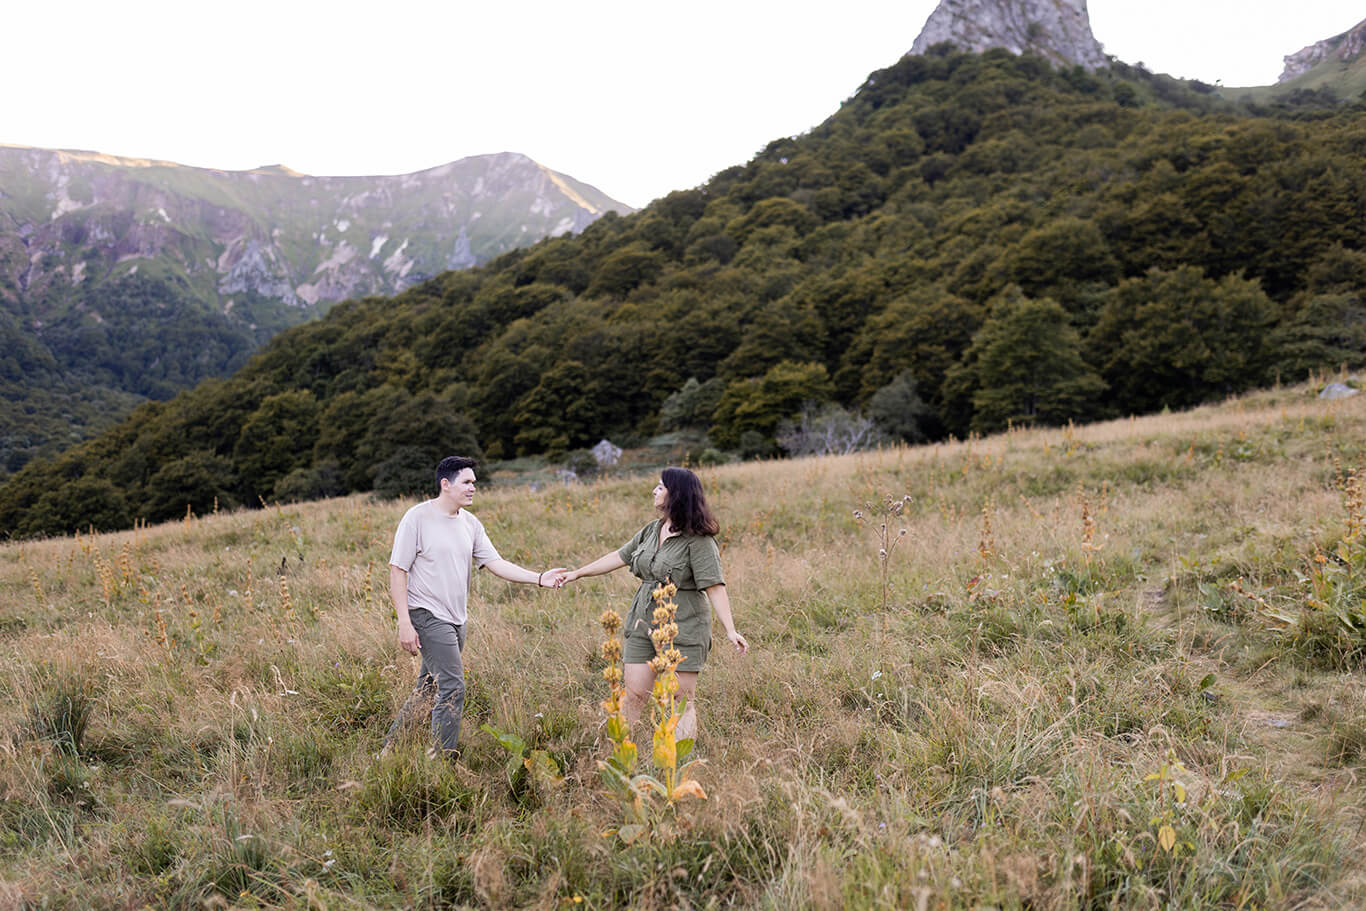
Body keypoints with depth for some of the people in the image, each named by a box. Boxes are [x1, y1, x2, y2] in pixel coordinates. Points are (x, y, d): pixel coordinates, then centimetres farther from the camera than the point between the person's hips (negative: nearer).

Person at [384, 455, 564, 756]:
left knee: (428, 690, 15)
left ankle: (391, 747, 30)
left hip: (457, 619, 7)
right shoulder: (417, 517, -10)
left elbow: (495, 563, 5)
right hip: (427, 615, -7)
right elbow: (397, 571, -10)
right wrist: (404, 623, -16)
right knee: (452, 688, -12)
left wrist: (538, 578, -8)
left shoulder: (471, 524, 9)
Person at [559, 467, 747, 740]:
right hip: (644, 624, 7)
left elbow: (715, 587, -17)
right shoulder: (652, 530, 10)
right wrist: (577, 573, 21)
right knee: (634, 695, 7)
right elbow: (619, 557, 19)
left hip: (683, 628, -6)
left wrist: (731, 630, -24)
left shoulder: (698, 540, -12)